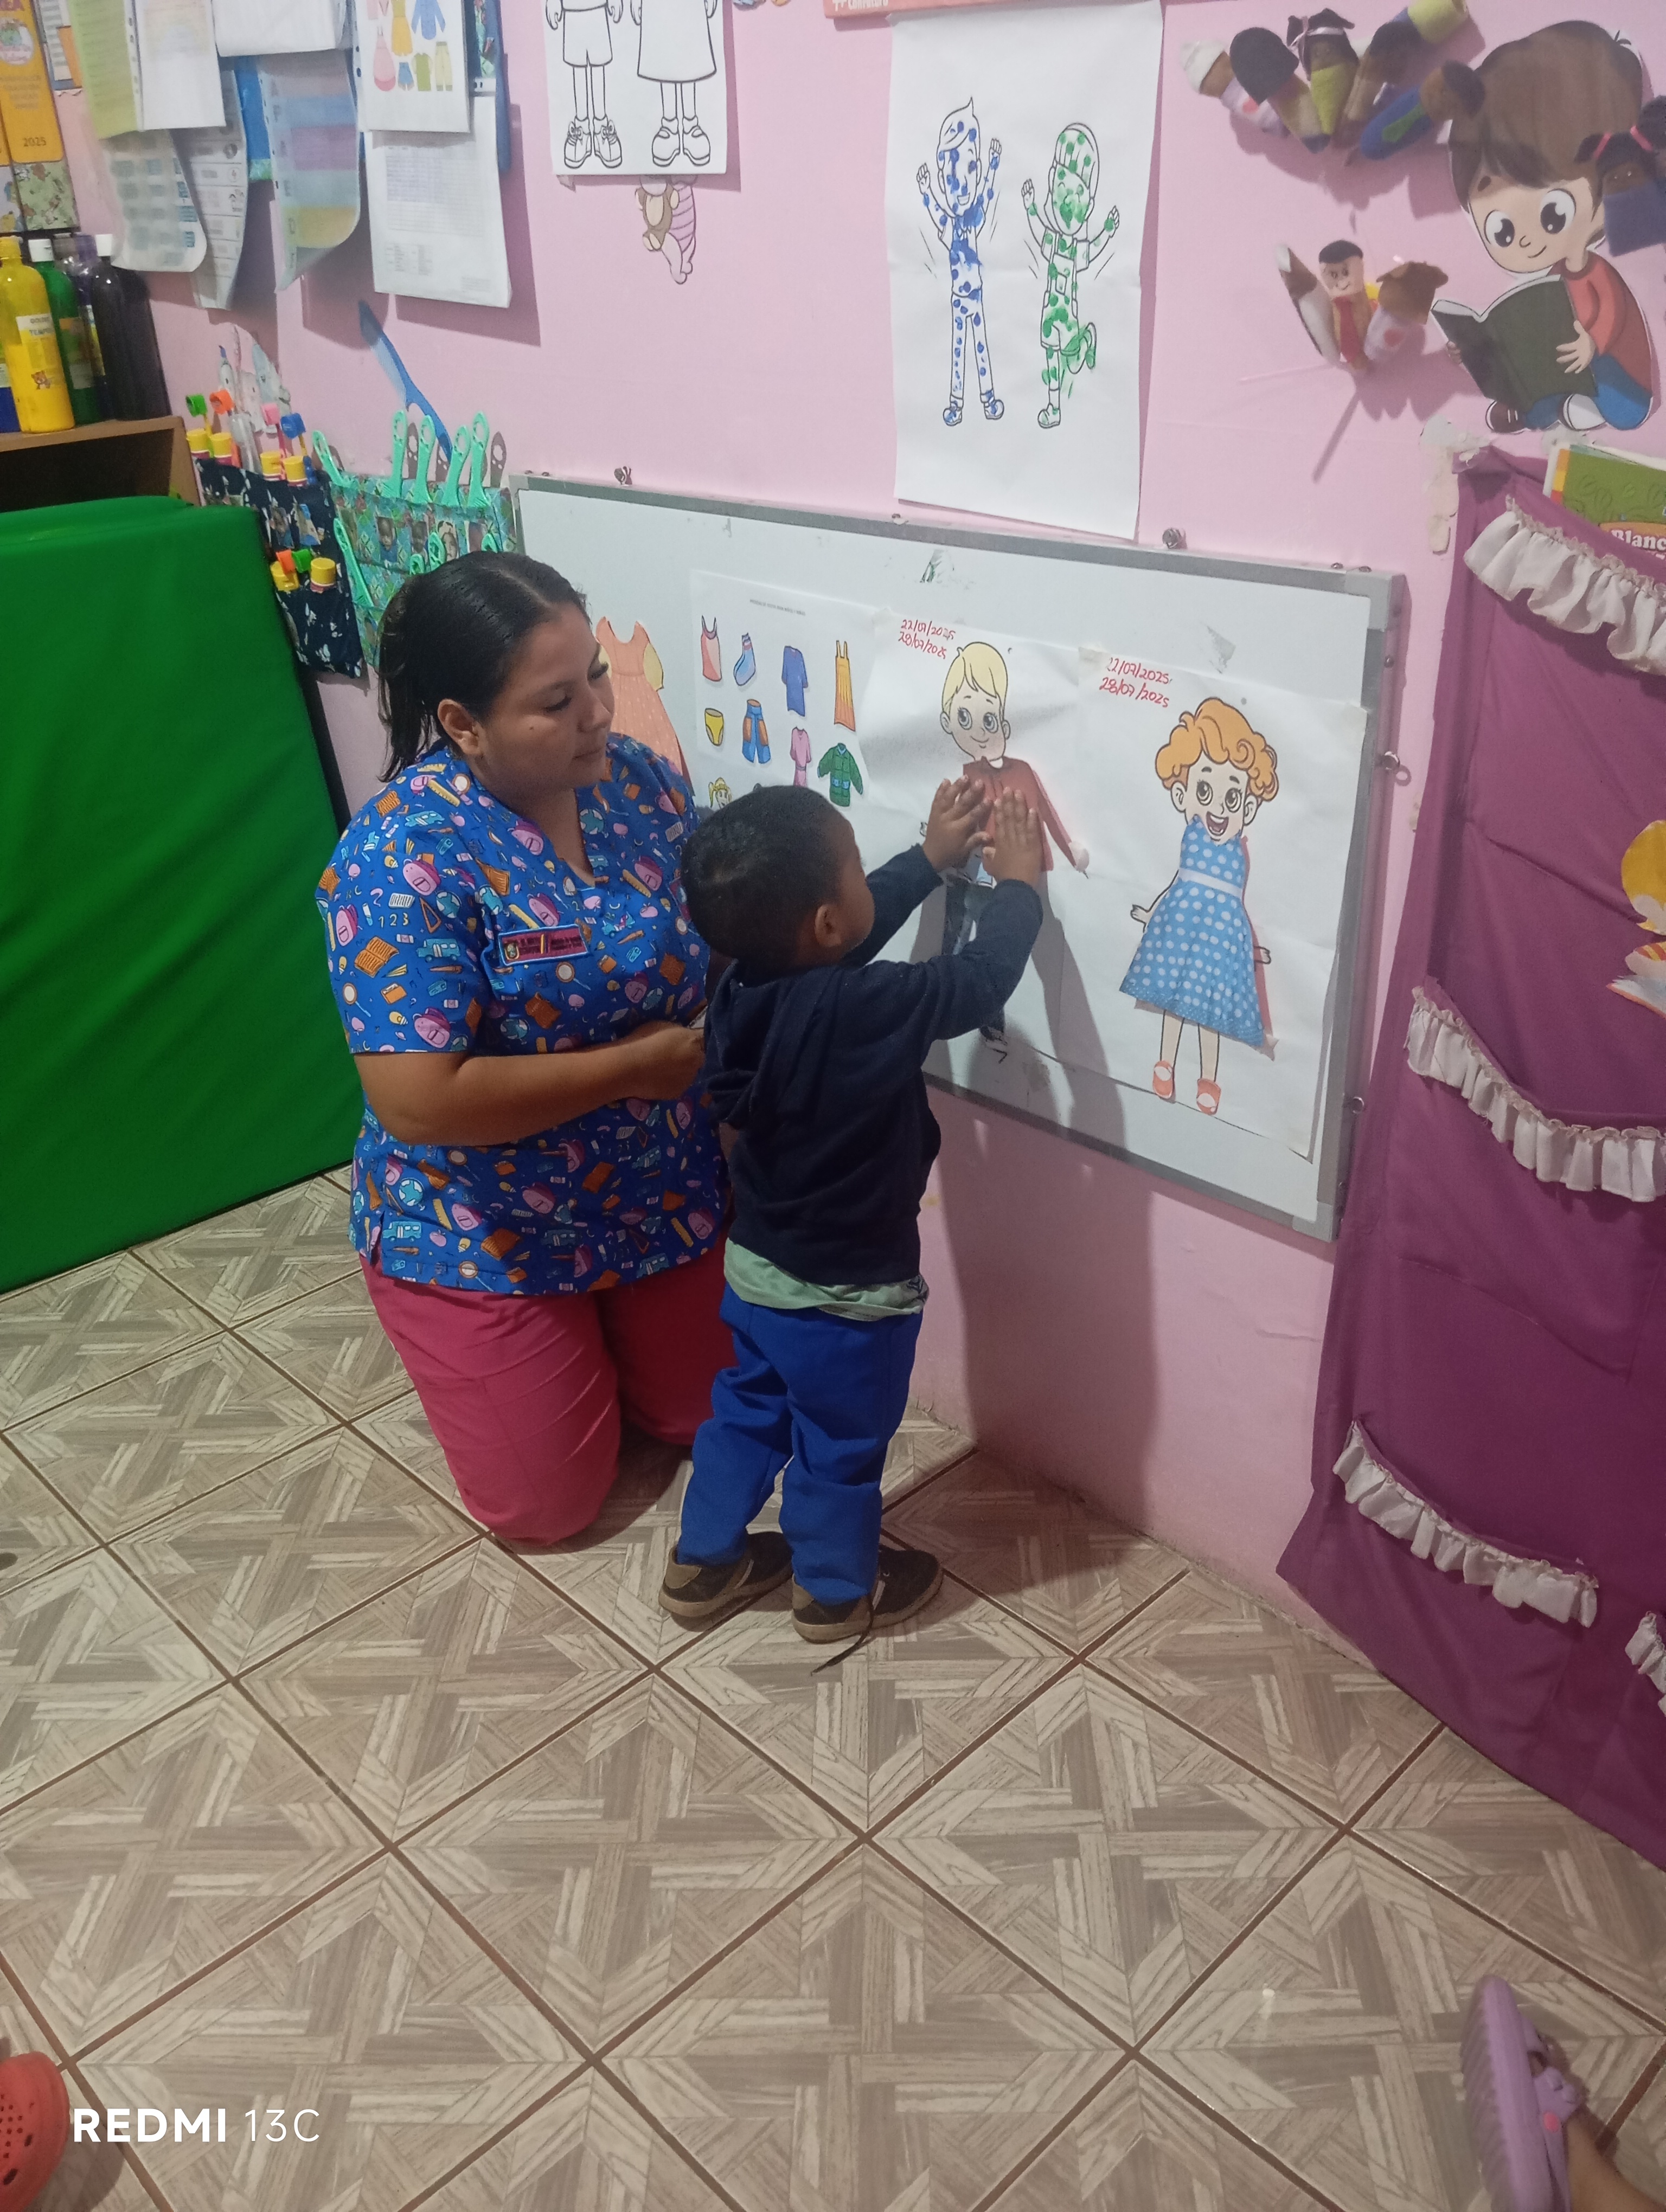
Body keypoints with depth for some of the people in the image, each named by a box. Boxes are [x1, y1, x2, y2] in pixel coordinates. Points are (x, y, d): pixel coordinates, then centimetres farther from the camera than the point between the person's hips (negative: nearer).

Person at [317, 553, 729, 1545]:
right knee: (550, 1503, 9)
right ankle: (454, 1340, 35)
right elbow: (419, 1101, -32)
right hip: (487, 1233, -5)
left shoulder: (640, 778, -9)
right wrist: (637, 1064, -26)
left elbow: (726, 947, 5)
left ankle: (591, 1333, 46)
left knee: (702, 1416, 19)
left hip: (666, 1196, 5)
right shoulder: (405, 857, -28)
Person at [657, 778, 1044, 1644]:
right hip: (847, 1295, -6)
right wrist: (1019, 882, -5)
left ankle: (704, 1563, 44)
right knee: (842, 1447, 17)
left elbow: (864, 923, 6)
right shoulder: (861, 1011, -33)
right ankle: (839, 1592, 40)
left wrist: (931, 858, 13)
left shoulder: (744, 985, -12)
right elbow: (984, 975, -21)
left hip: (753, 1268, 7)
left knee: (746, 1413, 27)